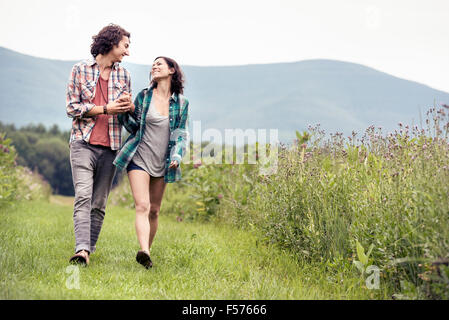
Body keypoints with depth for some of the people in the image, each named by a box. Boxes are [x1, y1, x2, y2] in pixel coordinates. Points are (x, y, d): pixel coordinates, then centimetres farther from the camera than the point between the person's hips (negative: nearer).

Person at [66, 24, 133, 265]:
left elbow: (128, 114, 20)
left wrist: (129, 106, -5)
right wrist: (105, 109, -10)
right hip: (83, 143, -4)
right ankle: (82, 249, -24)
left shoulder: (124, 75, 15)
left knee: (99, 203, 2)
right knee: (83, 196, -17)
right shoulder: (81, 69, 4)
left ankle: (89, 248, 8)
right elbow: (72, 107, -1)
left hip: (110, 147, 4)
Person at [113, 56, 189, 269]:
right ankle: (144, 252, -29)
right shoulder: (144, 96, 3)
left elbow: (181, 133, 9)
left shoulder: (181, 103, 5)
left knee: (154, 211, 7)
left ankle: (146, 251, 19)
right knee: (142, 206, -16)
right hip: (139, 158, -2)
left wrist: (177, 156, -7)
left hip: (162, 163, 2)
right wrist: (125, 112, -11)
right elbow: (134, 127, 8)